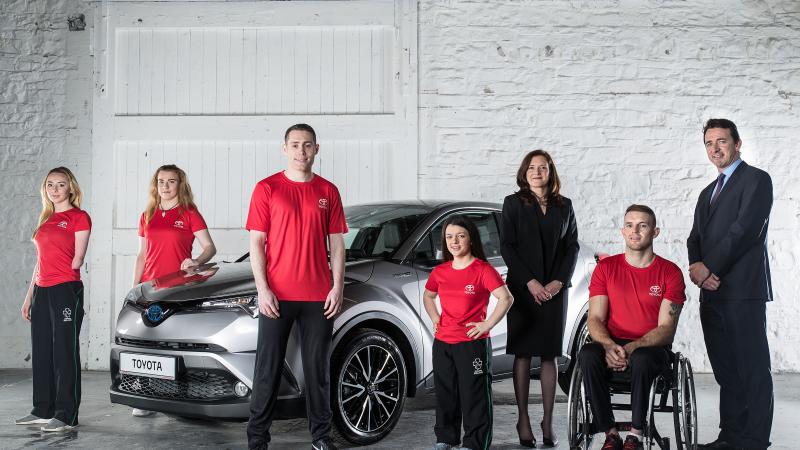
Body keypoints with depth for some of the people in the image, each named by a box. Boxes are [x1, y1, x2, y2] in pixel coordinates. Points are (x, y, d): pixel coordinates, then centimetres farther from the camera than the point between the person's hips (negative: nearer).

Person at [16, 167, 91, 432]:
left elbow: (77, 260, -7)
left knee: (65, 353, -6)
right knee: (41, 353, 11)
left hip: (66, 290, -8)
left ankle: (66, 417, -3)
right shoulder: (46, 219, 18)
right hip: (42, 291, 8)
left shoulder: (79, 217, -4)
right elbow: (41, 261, 20)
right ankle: (43, 411, 21)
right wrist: (29, 296, 18)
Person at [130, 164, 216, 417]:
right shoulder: (147, 216, 18)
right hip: (150, 289, 4)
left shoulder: (189, 214, 4)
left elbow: (210, 247, -2)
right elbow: (142, 255, 21)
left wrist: (196, 261, -22)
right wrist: (135, 287, 13)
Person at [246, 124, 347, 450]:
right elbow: (256, 243, -1)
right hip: (276, 296, -2)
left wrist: (337, 287, 0)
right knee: (268, 368, 3)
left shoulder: (328, 192, 9)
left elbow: (337, 244, 9)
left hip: (318, 297, 2)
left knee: (318, 369, 9)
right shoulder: (267, 188, 2)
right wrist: (262, 289, -9)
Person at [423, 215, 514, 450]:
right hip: (442, 343, 6)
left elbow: (506, 298, -15)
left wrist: (487, 325, -16)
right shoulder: (439, 272, 8)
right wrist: (435, 319, 11)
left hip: (472, 343, -5)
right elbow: (427, 296, 26)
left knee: (474, 395, 0)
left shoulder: (483, 270, -9)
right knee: (445, 394, 15)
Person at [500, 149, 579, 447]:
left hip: (555, 289, 2)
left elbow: (572, 246, 9)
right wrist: (530, 282, -11)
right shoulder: (513, 203, 4)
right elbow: (507, 246, -2)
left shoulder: (564, 206, 11)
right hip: (522, 288, -2)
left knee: (549, 355, 3)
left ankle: (548, 421, 7)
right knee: (523, 355, 0)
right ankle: (523, 420, 5)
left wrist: (558, 281, -6)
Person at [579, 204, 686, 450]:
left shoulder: (670, 272, -1)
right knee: (587, 355, -32)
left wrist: (632, 348, -23)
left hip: (652, 348, -2)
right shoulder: (606, 267, 5)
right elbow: (595, 319, 0)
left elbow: (666, 328, -6)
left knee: (641, 360, -38)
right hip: (612, 345, 2)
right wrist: (609, 346, -22)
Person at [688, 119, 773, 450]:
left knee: (752, 369, -5)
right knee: (725, 370, 10)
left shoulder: (756, 180, -1)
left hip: (743, 290, -8)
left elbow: (745, 229, -13)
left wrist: (708, 266, -12)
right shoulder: (707, 193, 24)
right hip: (712, 293, 8)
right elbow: (695, 238, 17)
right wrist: (696, 267, -4)